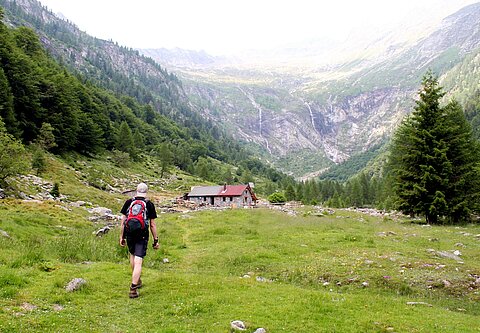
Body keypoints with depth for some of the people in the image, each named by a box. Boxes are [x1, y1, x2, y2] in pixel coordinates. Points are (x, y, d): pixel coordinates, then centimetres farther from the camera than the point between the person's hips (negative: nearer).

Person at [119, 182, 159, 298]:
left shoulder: (128, 202, 2)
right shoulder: (149, 204, -3)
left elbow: (123, 221, 3)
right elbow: (152, 225, -2)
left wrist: (122, 237, 12)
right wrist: (155, 240, 5)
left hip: (129, 234, 3)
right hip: (142, 236, -3)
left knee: (132, 255, 25)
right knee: (138, 262, -3)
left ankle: (137, 281, 39)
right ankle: (133, 289, -9)